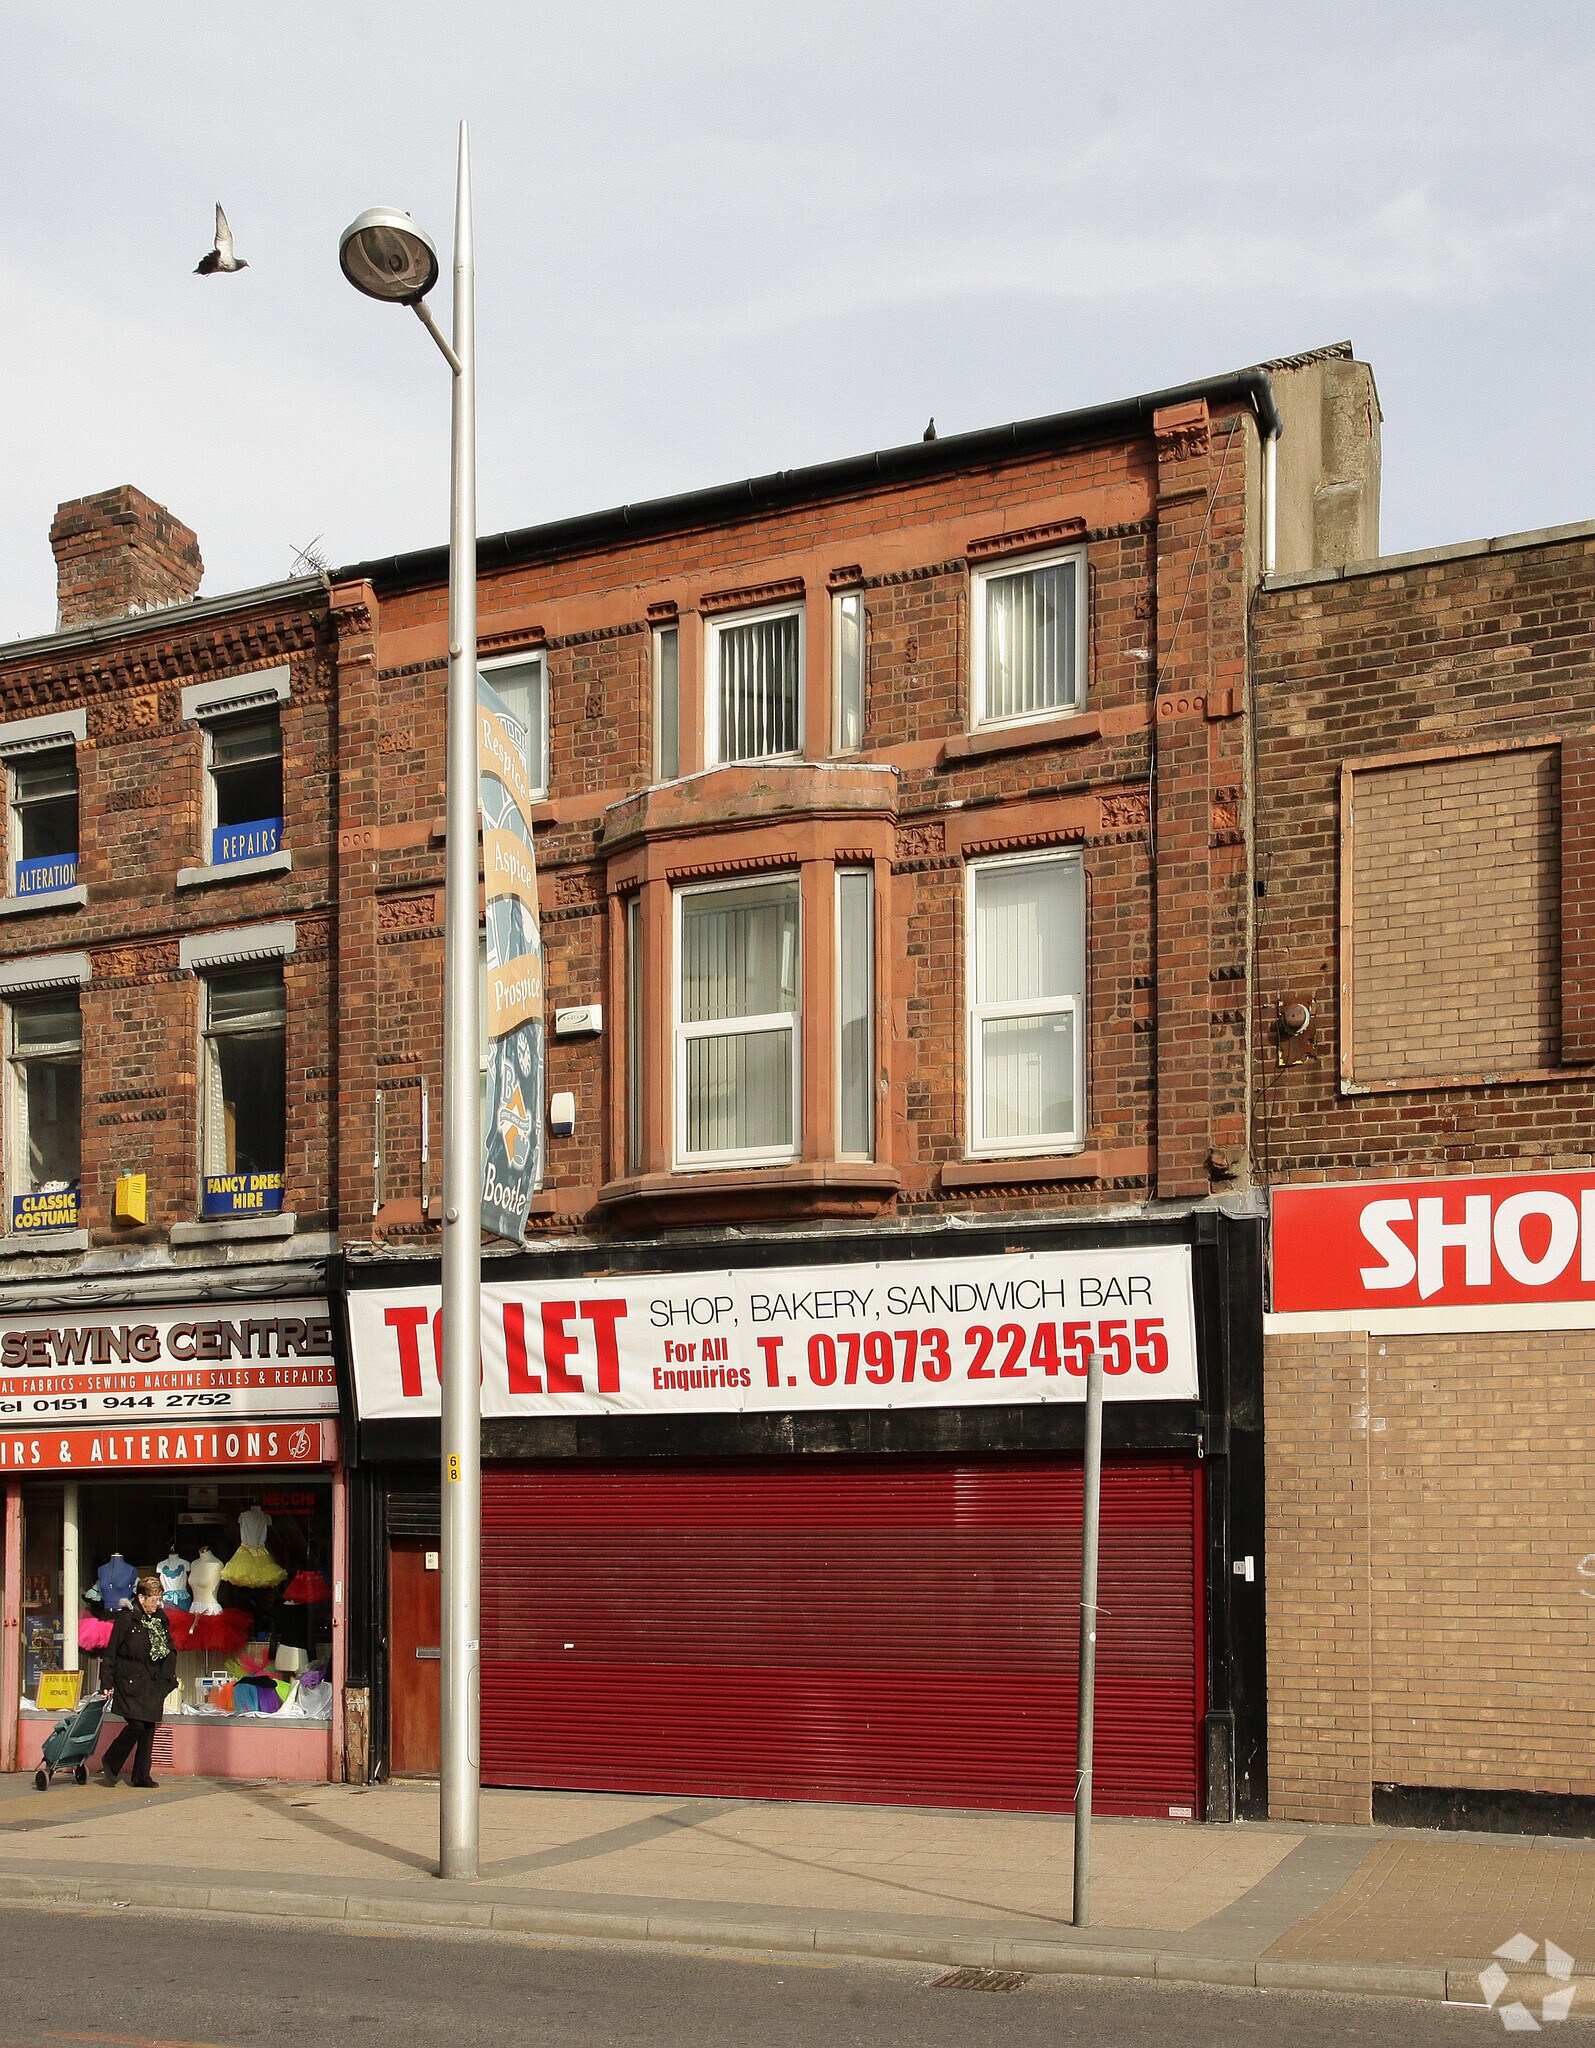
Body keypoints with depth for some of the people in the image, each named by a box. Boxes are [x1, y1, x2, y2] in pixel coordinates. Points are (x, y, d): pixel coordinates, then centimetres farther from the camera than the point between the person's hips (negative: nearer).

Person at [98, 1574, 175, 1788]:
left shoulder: (160, 1619, 11)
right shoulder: (126, 1619, -7)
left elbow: (169, 1651, 18)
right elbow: (111, 1652, -6)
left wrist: (167, 1679, 9)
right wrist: (108, 1683, -8)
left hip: (153, 1684, 6)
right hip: (131, 1682, -6)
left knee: (149, 1727, 4)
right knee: (137, 1724, -13)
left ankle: (142, 1776, 11)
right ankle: (110, 1764, 8)